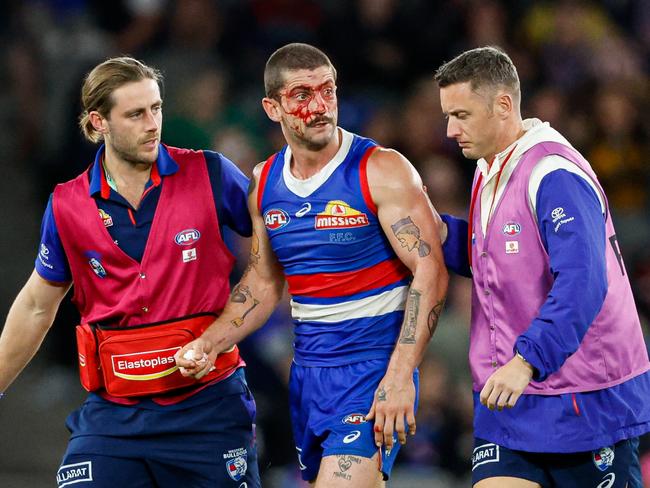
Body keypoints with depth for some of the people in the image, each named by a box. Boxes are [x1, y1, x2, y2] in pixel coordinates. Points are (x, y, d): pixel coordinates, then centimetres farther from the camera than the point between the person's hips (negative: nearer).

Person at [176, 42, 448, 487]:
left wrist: (400, 377, -23)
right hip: (307, 367, 7)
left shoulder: (381, 171, -12)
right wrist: (209, 344, 3)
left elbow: (430, 273, -16)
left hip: (373, 364, -6)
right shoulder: (264, 183, 7)